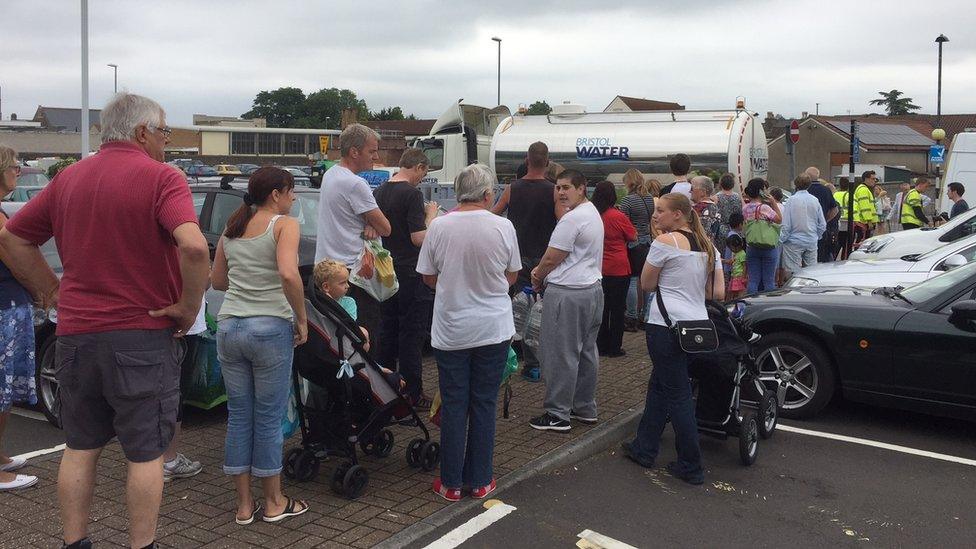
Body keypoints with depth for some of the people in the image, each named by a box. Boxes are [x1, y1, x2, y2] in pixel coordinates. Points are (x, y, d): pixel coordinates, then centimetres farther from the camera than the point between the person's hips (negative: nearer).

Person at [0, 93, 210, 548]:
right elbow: (194, 247, -28)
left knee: (79, 448, 17)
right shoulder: (161, 178, -12)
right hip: (143, 336, -5)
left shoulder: (69, 178, 9)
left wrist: (50, 290, 15)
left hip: (75, 334, 6)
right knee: (145, 454, 6)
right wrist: (189, 306, -15)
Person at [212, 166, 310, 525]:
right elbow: (288, 274, -22)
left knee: (239, 415, 12)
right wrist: (302, 319, -12)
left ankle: (244, 505, 20)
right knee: (269, 417, 6)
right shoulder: (284, 224, -6)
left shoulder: (232, 227, 13)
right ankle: (274, 503, 19)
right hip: (270, 327, -6)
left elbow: (217, 280, 19)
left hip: (229, 327, 6)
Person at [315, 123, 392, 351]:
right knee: (367, 334, -5)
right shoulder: (355, 184, -17)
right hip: (351, 270, -10)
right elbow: (386, 228, -13)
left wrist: (370, 224, -4)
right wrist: (373, 226, 8)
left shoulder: (330, 174, 14)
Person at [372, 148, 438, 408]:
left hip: (386, 271, 8)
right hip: (410, 274, -8)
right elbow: (419, 238, -20)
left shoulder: (379, 192, 8)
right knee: (412, 333, -1)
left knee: (387, 329, 15)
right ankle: (412, 393, 4)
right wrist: (431, 215, -5)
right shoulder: (412, 193, -16)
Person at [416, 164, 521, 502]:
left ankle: (451, 483, 18)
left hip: (451, 331, 1)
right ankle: (479, 481, 19)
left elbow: (428, 277, 1)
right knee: (484, 405, 11)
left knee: (453, 405, 10)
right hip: (493, 329, 0)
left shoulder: (439, 227, -8)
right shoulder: (503, 227, -10)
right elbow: (512, 277, 2)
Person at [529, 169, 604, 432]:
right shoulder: (593, 213, 15)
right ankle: (585, 409, 26)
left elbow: (552, 258, -15)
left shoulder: (572, 219, -18)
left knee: (561, 354, -4)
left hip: (567, 293, -11)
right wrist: (542, 271, 8)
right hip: (592, 288, 11)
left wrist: (537, 279, 4)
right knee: (586, 351, 16)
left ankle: (558, 414, 2)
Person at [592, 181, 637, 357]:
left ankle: (601, 346, 17)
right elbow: (633, 237, -2)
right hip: (618, 269, -4)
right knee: (617, 309, 5)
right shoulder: (618, 216, -14)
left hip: (599, 269, 4)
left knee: (602, 308, 12)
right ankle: (614, 347, 8)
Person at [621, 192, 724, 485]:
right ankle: (644, 448, 30)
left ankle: (691, 467, 7)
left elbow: (647, 284, -2)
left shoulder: (665, 241, -10)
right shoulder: (708, 246, 11)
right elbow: (718, 293, 9)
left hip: (667, 324, -8)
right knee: (658, 384, 20)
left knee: (677, 394, 0)